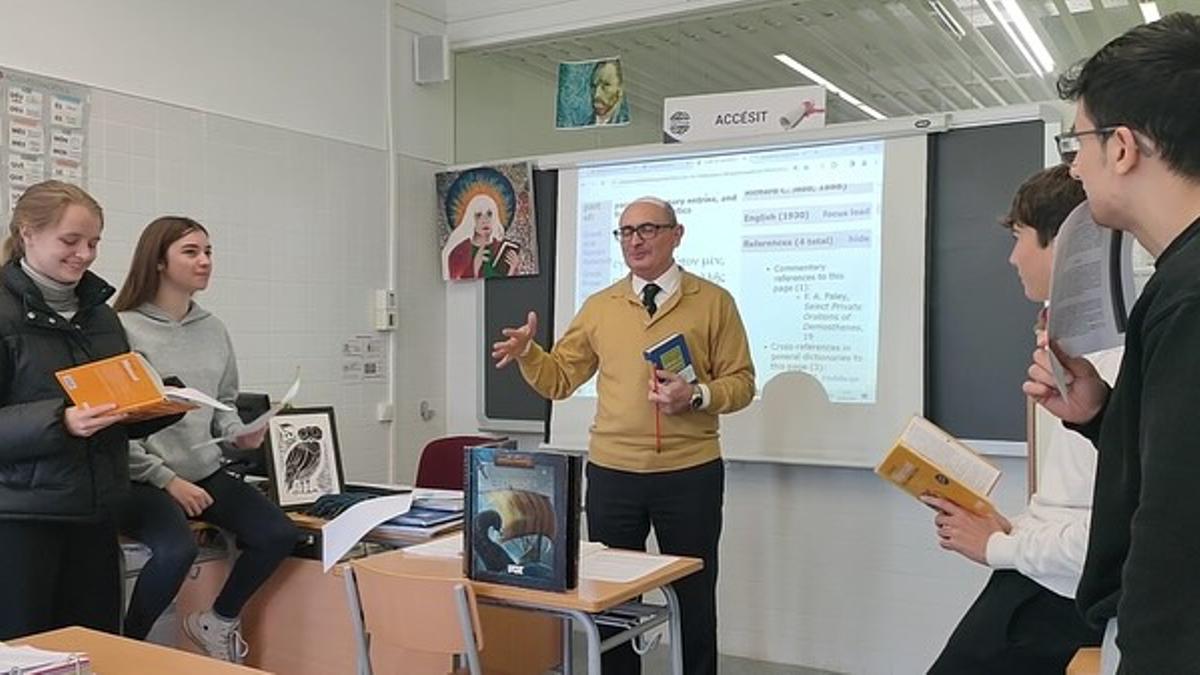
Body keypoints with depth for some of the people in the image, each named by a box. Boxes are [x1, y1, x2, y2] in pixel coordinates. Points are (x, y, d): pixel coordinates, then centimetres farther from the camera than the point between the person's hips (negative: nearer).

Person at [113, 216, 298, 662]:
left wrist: (237, 433, -2)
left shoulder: (213, 330, 10)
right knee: (176, 550, -32)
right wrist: (166, 479, -15)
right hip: (143, 479, -6)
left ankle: (218, 622, 16)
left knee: (279, 535, -10)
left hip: (205, 472, 7)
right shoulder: (124, 328, -10)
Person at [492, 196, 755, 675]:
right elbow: (559, 379, 8)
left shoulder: (714, 302, 0)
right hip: (611, 473, 2)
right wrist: (528, 354, -10)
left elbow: (741, 382, -2)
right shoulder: (599, 307, 8)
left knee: (693, 596, 12)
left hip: (690, 474, -2)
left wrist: (697, 396, -19)